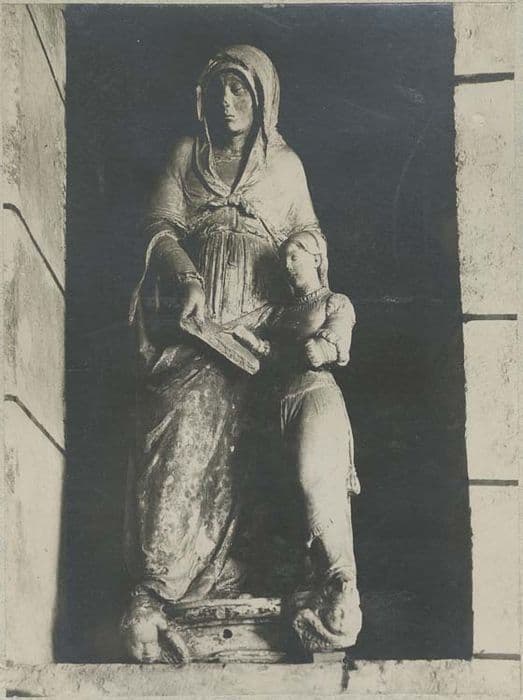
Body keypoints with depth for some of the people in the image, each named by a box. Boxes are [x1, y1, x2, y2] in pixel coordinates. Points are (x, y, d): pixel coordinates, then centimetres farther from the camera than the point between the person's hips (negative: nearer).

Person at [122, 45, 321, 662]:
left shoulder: (286, 164, 18)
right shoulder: (186, 155, 17)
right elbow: (160, 228, 8)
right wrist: (188, 278, -11)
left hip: (253, 326, 1)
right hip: (186, 320, -1)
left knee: (227, 448, -6)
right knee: (177, 433, -16)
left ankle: (212, 580, 0)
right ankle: (149, 593, -15)